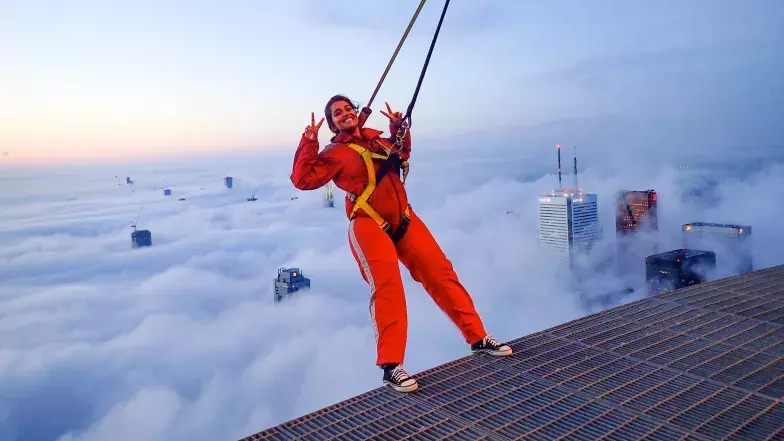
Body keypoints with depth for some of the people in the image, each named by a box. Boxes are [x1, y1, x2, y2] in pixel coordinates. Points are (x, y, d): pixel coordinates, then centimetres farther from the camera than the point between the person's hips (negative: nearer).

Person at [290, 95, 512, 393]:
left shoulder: (374, 137, 15)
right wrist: (309, 142, -19)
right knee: (387, 288, -22)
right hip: (369, 226, -6)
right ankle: (391, 366, -13)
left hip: (405, 221, 6)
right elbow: (303, 179, -14)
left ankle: (477, 338, 16)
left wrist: (399, 128, 22)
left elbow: (402, 154, 35)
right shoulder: (336, 153, -2)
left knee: (441, 274, 5)